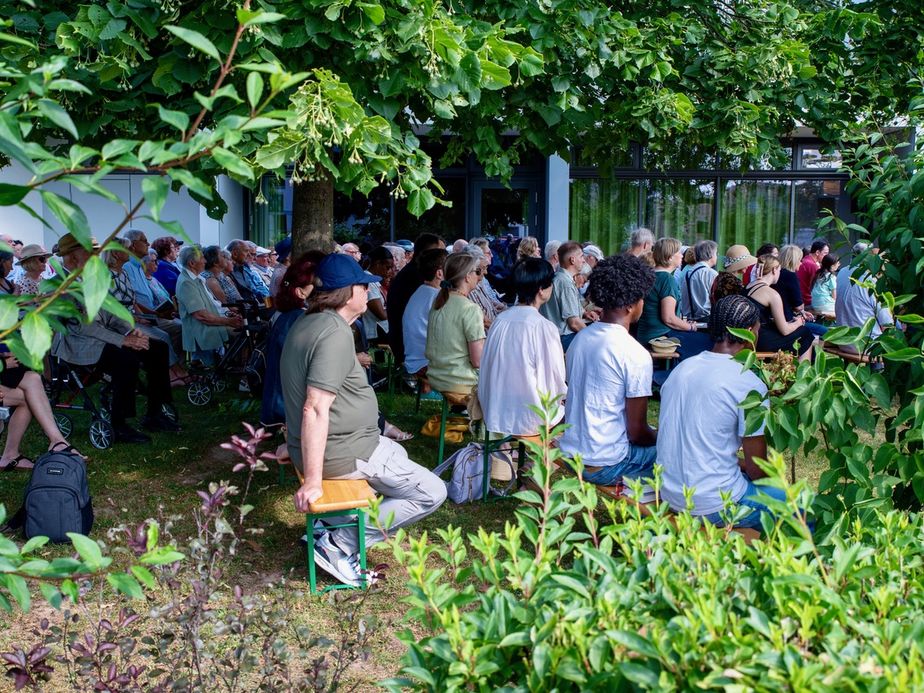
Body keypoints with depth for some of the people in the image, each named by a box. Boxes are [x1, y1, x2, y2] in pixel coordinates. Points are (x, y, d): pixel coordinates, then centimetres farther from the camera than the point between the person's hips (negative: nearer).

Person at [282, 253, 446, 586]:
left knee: (397, 453, 33)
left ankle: (334, 522, 20)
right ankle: (340, 542, -4)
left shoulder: (308, 323, 7)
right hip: (341, 452, -10)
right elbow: (316, 409, -29)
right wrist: (313, 482, -27)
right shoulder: (336, 334, -24)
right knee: (431, 493, -5)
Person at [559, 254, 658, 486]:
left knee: (653, 435, 25)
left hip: (569, 451, 8)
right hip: (603, 466, -8)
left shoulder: (579, 339, 4)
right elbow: (636, 433, -16)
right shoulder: (636, 355, -19)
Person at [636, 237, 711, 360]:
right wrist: (690, 327, -3)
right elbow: (668, 318, -20)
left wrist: (682, 322, 22)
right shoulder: (668, 279, -14)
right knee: (707, 341, -11)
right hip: (661, 335, -9)